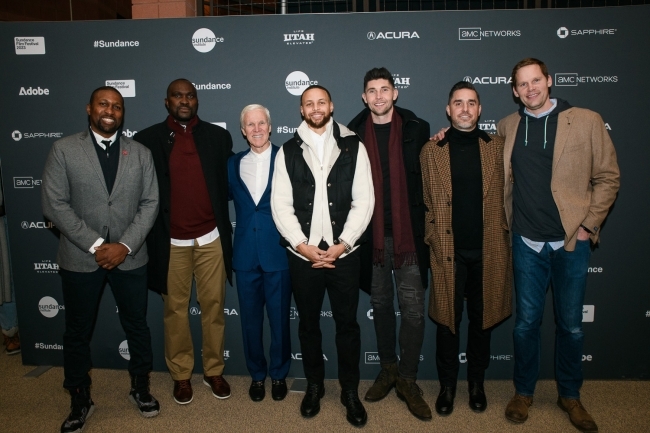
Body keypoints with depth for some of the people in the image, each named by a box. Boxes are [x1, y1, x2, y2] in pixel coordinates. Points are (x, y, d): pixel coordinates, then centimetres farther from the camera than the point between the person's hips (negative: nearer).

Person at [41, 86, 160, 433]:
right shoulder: (64, 149, -2)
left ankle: (140, 388, 33)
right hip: (79, 258, -1)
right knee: (77, 331, 12)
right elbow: (54, 205, -8)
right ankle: (80, 400, 31)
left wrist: (125, 245, -13)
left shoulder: (140, 153, 3)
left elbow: (150, 203, -1)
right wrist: (96, 245, -14)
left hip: (130, 257, 1)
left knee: (137, 326, 13)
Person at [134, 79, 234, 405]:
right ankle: (181, 375, 25)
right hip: (171, 242, -1)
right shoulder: (147, 139, 1)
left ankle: (213, 371, 25)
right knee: (175, 310, 9)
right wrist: (151, 234, 1)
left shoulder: (218, 136, 5)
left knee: (213, 307, 9)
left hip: (211, 238, 1)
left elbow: (228, 183, 9)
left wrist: (223, 222, 2)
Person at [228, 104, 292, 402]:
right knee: (250, 318, 12)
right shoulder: (234, 163, 9)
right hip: (245, 253, 3)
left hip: (278, 252, -3)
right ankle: (257, 375, 31)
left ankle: (279, 374, 29)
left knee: (279, 318, 8)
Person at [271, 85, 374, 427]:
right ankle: (314, 385, 33)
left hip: (344, 253, -1)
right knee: (308, 323, 14)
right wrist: (303, 245, -11)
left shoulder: (353, 146, 1)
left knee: (347, 323, 9)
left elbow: (364, 201, -4)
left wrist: (342, 244, -12)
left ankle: (350, 391, 26)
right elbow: (281, 205, -1)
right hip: (302, 254, 1)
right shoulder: (288, 151, 4)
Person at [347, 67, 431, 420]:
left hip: (408, 233, -1)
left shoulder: (417, 129, 1)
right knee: (380, 305, 14)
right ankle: (388, 369, 32)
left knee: (413, 309, -1)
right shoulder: (353, 133, 4)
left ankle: (408, 379, 17)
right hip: (371, 234, 2)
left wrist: (427, 224, -4)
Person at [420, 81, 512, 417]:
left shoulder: (498, 147, 5)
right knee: (448, 319, 8)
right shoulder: (431, 151, 2)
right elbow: (425, 202, 5)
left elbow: (507, 195, 7)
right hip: (449, 251, -1)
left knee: (482, 318, 13)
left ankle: (476, 383, 31)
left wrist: (504, 238, 2)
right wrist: (432, 239, 1)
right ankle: (447, 385, 25)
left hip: (488, 250, 1)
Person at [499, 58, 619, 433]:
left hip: (572, 242, -1)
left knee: (571, 325, 10)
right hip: (527, 243, 1)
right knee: (527, 322, 10)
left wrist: (589, 224, -5)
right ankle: (524, 391, 28)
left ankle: (570, 395, 30)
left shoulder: (587, 121, -2)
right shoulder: (507, 127, 5)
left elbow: (608, 177, -1)